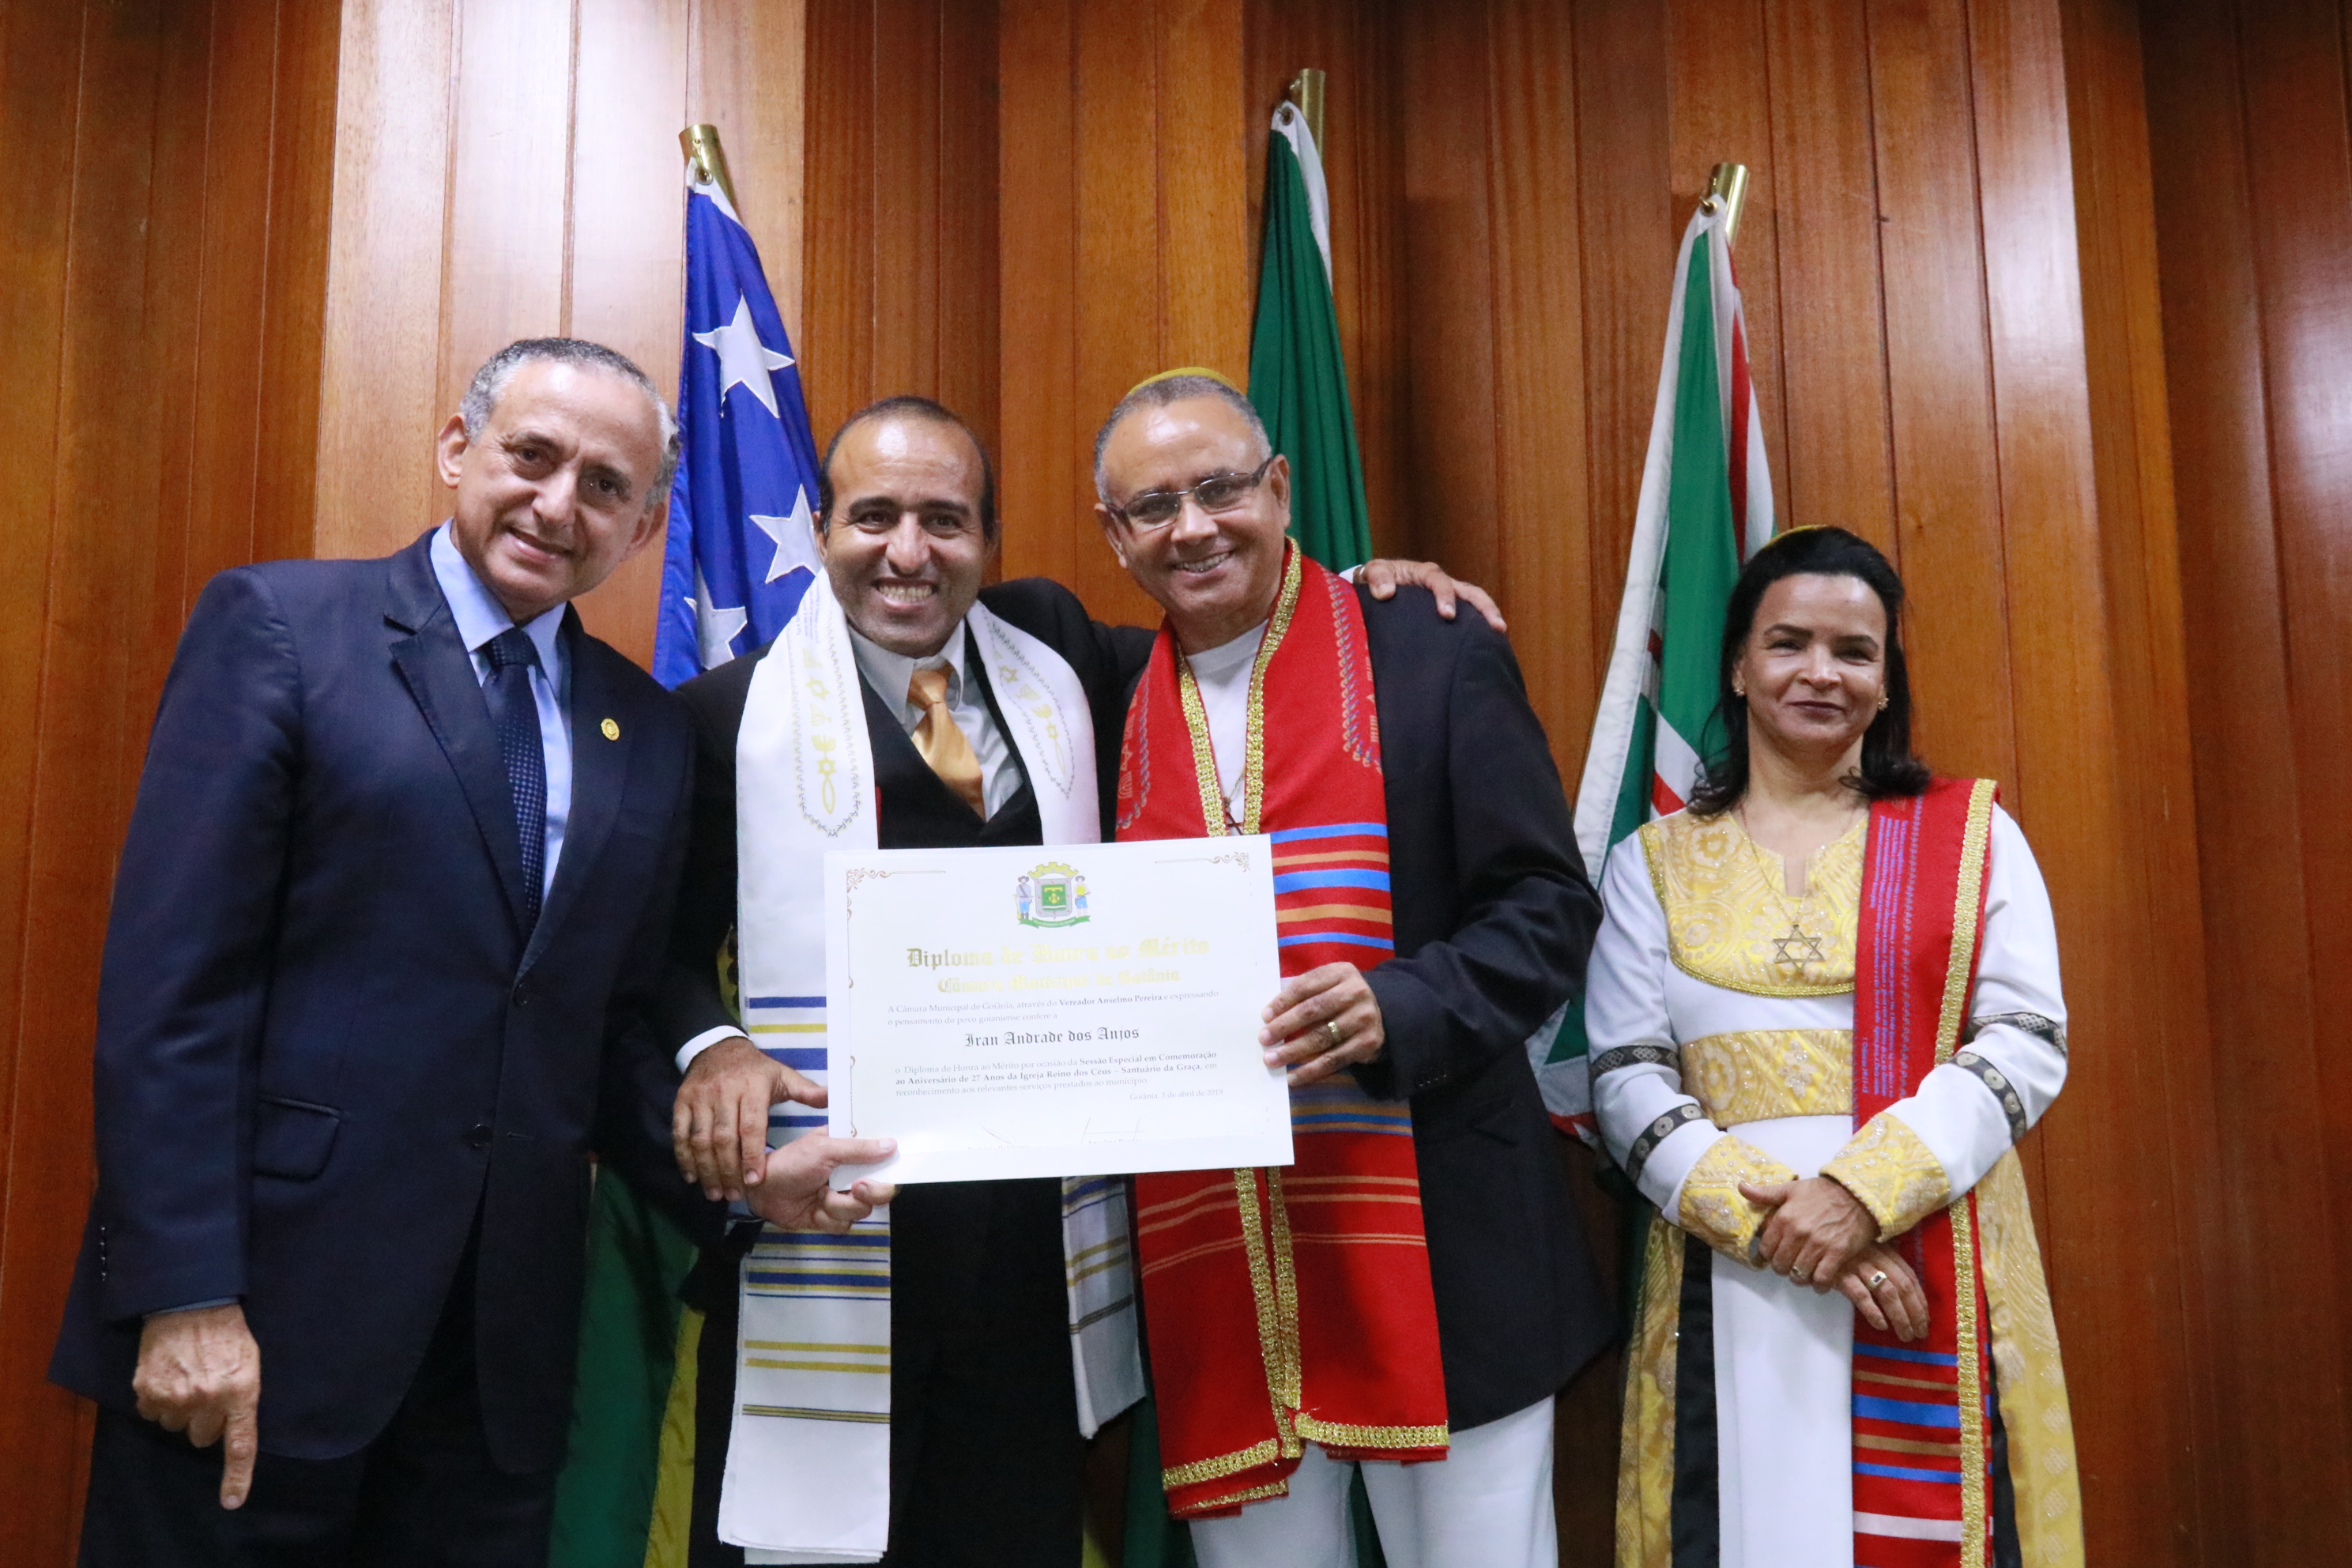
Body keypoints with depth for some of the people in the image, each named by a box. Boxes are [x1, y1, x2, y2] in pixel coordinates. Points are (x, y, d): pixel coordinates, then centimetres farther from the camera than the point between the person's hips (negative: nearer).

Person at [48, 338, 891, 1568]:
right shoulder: (277, 624, -4)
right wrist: (184, 1296, -14)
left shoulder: (650, 731, 9)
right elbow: (170, 979, -10)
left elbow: (612, 1022, 11)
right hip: (254, 1323, -4)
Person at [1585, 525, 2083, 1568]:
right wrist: (1773, 1216, -14)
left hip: (1939, 1289, 0)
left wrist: (1866, 1189, -15)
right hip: (1730, 1292, 0)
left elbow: (2028, 1043, -2)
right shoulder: (1653, 864, 7)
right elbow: (1628, 1081, 0)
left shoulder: (1972, 834, 7)